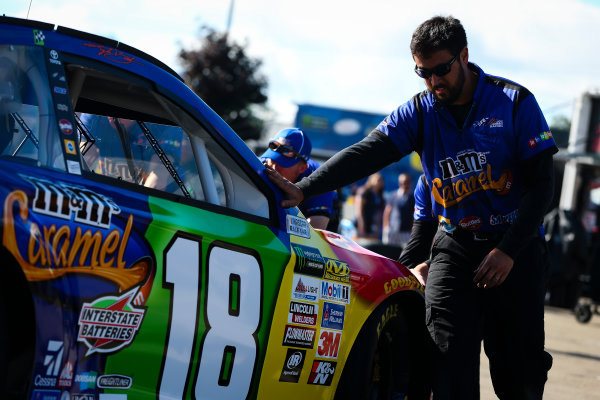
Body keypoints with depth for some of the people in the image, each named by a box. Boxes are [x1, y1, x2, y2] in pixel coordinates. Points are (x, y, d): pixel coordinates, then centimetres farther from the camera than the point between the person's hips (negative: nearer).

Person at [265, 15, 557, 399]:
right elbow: (365, 155, -11)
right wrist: (303, 189, -26)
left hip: (516, 248, -2)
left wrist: (508, 251, -16)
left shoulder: (514, 101, -6)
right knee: (450, 362, -13)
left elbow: (542, 184, -7)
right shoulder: (420, 112, 2)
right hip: (455, 247, 2)